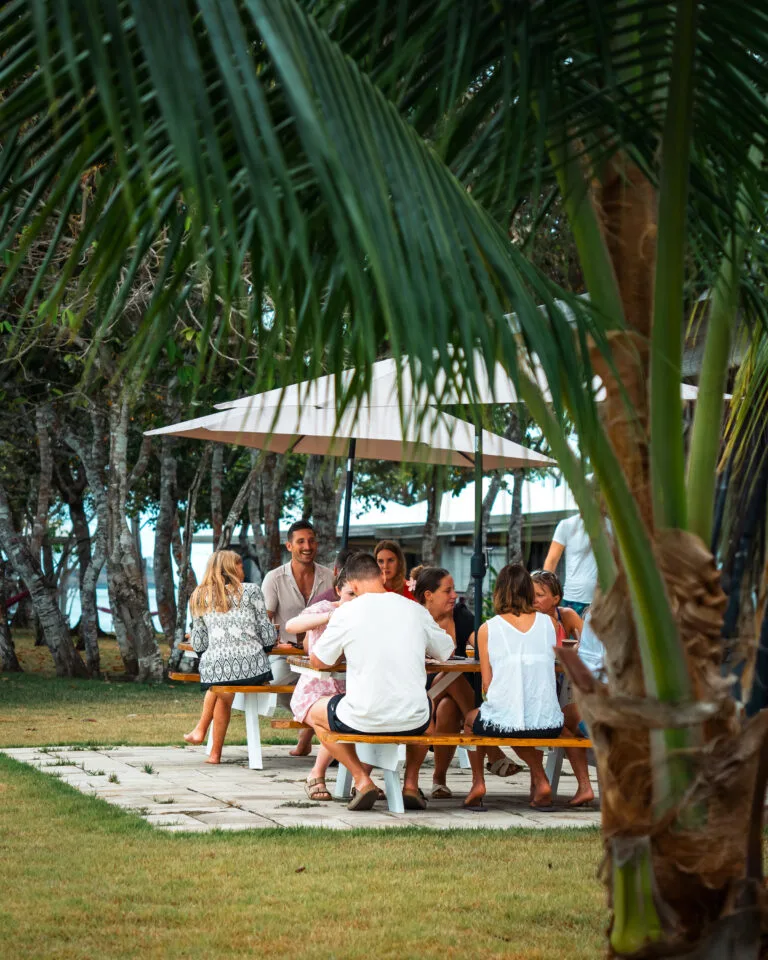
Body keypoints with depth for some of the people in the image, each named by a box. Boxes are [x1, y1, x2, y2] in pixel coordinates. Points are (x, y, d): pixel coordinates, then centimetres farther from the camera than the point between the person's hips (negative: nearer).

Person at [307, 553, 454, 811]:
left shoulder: (346, 613, -6)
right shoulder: (415, 610, 2)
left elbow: (317, 660, 6)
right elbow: (446, 650, 19)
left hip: (362, 721, -3)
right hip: (412, 721, 3)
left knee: (315, 712, 28)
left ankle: (362, 780, 10)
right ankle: (411, 784, 26)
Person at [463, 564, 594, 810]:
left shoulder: (487, 629, 0)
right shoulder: (549, 622, 5)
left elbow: (487, 683, 0)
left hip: (502, 721, -2)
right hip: (547, 723, 2)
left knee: (470, 720, 33)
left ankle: (478, 783, 23)